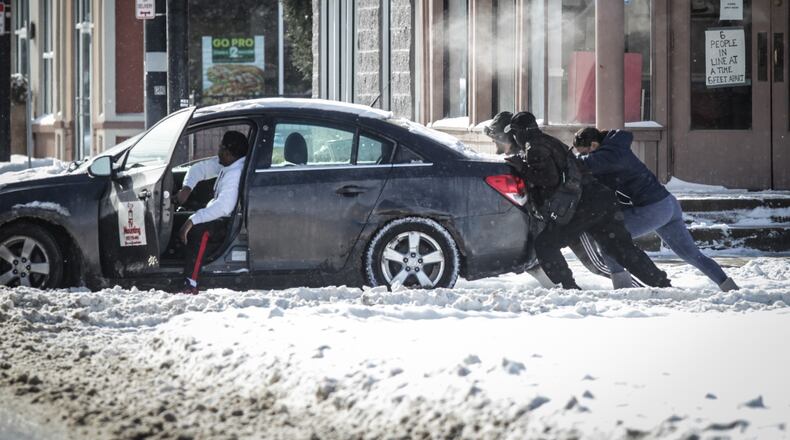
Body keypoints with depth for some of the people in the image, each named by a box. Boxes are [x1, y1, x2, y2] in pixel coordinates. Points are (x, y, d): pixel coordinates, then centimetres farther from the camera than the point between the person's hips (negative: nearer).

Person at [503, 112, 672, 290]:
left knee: (545, 245, 0)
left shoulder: (535, 149, -3)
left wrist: (521, 168, -6)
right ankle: (661, 283, 10)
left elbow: (550, 178, -15)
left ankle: (569, 288, -8)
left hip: (582, 208, -9)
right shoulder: (551, 143, 26)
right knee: (623, 248, 13)